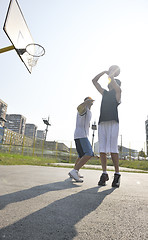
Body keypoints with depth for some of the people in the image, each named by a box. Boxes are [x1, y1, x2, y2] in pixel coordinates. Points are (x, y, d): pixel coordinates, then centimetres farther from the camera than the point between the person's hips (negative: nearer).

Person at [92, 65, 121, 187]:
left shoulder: (117, 92, 13)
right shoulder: (105, 93, 27)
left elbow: (112, 81, -3)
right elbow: (94, 81, 31)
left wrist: (111, 74, 19)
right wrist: (105, 71, 29)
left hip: (113, 122, -5)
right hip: (102, 123, 5)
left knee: (113, 149, -11)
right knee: (102, 149, -1)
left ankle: (117, 174, 0)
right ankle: (104, 174, 5)